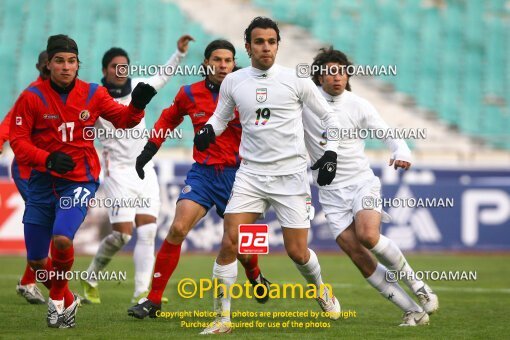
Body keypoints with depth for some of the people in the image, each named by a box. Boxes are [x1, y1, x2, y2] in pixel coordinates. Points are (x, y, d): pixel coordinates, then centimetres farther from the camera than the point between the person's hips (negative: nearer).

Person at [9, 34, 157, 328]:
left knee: (62, 239, -26)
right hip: (42, 182, 1)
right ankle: (67, 303, 32)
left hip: (79, 181, -1)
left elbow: (122, 120, 13)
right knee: (36, 260, 3)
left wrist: (137, 106, -9)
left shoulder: (93, 94, 1)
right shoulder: (32, 97, -5)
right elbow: (18, 140, -6)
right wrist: (48, 159, -21)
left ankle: (58, 298, 1)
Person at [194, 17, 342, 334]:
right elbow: (221, 116, 18)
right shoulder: (233, 82, 3)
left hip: (291, 174, -2)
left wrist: (331, 154, -4)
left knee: (297, 251, -1)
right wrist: (208, 131, -4)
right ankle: (222, 317, -3)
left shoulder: (295, 80, -3)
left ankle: (321, 290, 32)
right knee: (230, 243, -13)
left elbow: (328, 116, 6)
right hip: (251, 174, 2)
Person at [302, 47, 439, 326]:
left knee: (368, 236, -29)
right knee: (357, 255, -11)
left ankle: (414, 282, -7)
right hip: (331, 192, 2)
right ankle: (413, 311, -5)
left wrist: (401, 154, -21)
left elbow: (389, 133, -2)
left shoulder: (358, 106, -3)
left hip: (362, 182, -2)